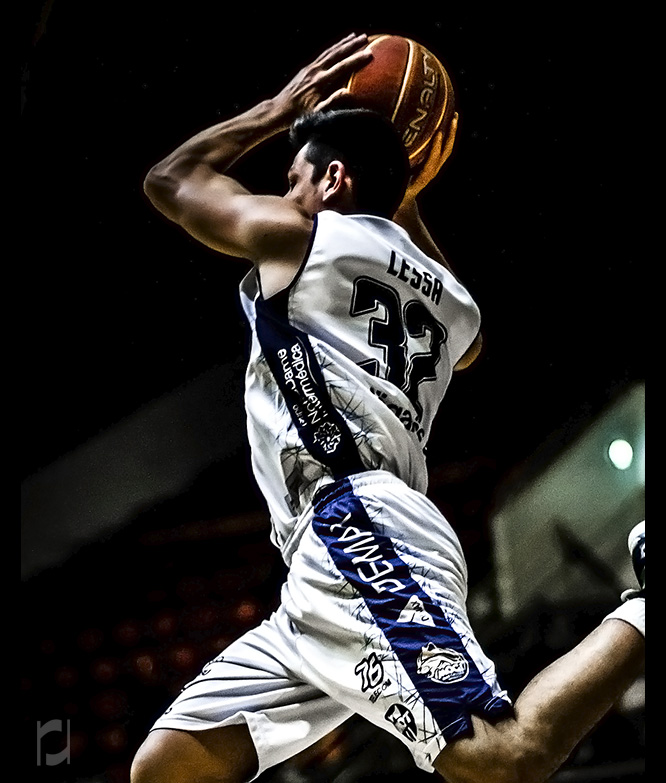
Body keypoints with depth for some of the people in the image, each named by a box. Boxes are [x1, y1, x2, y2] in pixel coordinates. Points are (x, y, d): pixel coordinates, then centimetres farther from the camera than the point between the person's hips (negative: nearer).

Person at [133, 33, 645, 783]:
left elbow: (168, 180, 25)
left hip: (357, 531, -9)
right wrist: (404, 206, 52)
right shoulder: (444, 297, 27)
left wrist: (280, 109, 35)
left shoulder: (301, 236, 8)